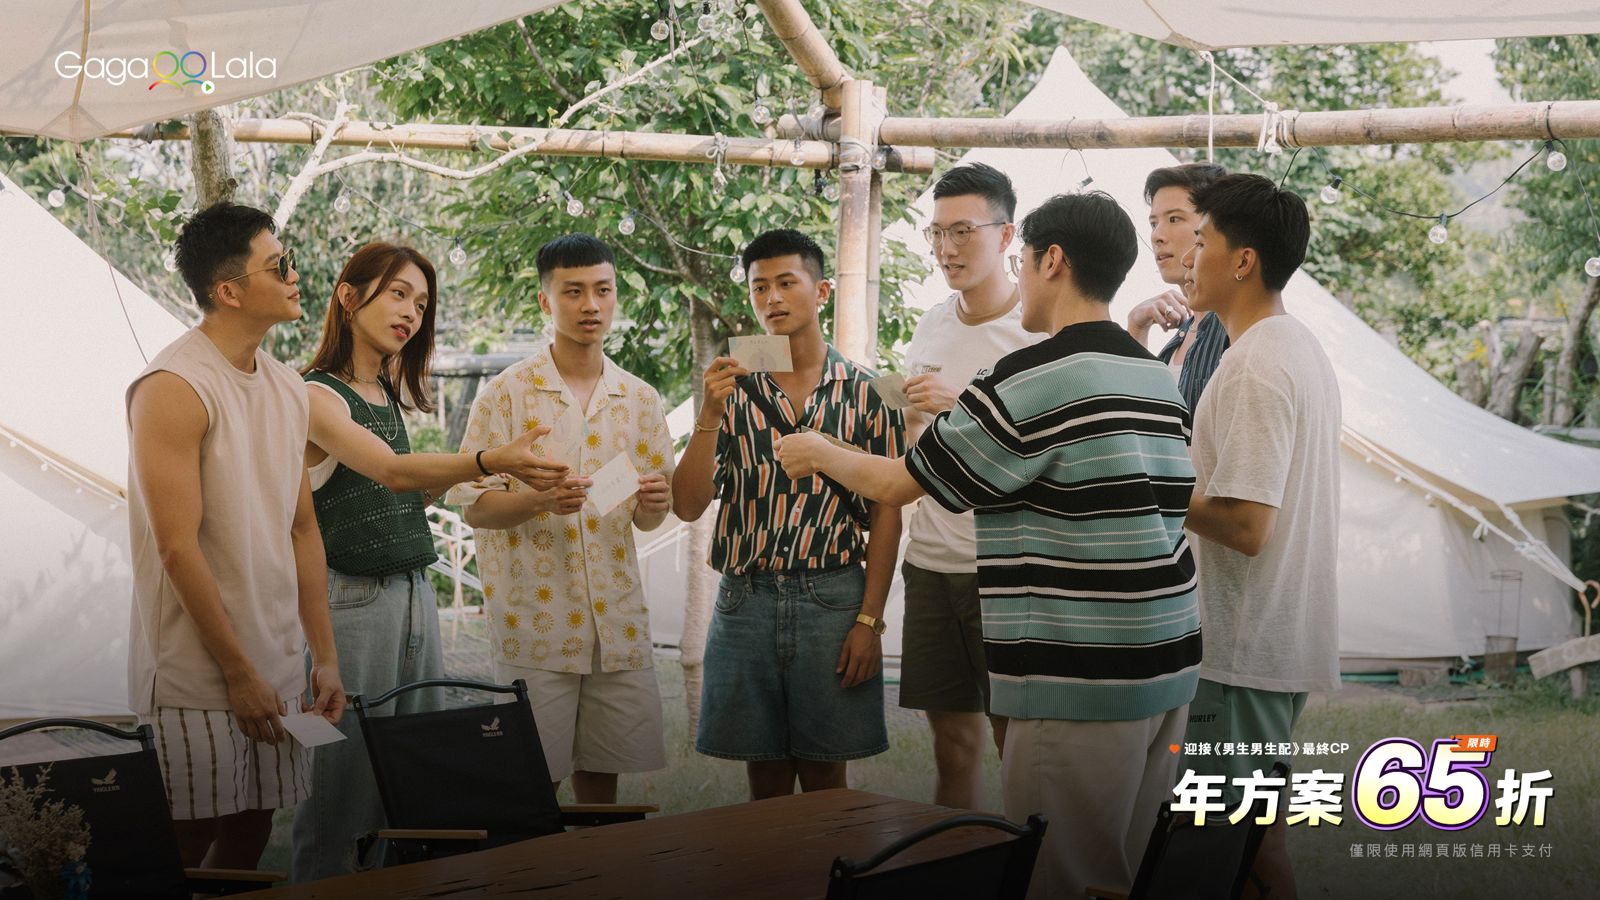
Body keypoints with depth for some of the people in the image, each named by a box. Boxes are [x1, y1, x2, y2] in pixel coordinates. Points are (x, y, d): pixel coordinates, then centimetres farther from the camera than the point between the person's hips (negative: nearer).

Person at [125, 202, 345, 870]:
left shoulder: (288, 388, 12)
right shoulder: (174, 387, -14)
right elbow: (178, 546, -17)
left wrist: (324, 657, 10)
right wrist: (239, 673, -15)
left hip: (275, 665, 7)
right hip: (196, 677, -7)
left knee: (251, 838, 12)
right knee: (182, 854, 0)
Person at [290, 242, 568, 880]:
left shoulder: (389, 396, 15)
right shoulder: (317, 396, -10)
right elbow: (389, 470, -27)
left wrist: (449, 479, 1)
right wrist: (492, 461, -40)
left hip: (413, 594, 8)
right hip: (352, 601, -8)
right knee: (344, 779, -5)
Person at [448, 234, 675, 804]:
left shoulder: (639, 399, 10)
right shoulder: (508, 393, -2)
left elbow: (648, 519, 14)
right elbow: (475, 506, -5)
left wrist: (653, 504, -10)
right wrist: (540, 500, -23)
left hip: (618, 622, 4)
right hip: (535, 622, -4)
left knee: (602, 778, 9)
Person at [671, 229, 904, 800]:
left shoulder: (864, 392, 2)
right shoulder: (733, 391, 6)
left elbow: (886, 513, 1)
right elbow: (688, 506, 0)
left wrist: (869, 620, -6)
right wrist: (709, 417, -14)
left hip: (833, 600, -1)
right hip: (747, 599, 2)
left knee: (826, 778, 5)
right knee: (765, 778, 8)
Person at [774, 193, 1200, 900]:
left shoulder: (1033, 380, -13)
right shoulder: (1161, 381, 14)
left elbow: (896, 484, -5)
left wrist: (815, 453, 16)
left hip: (1082, 681, -9)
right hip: (1169, 665, 9)